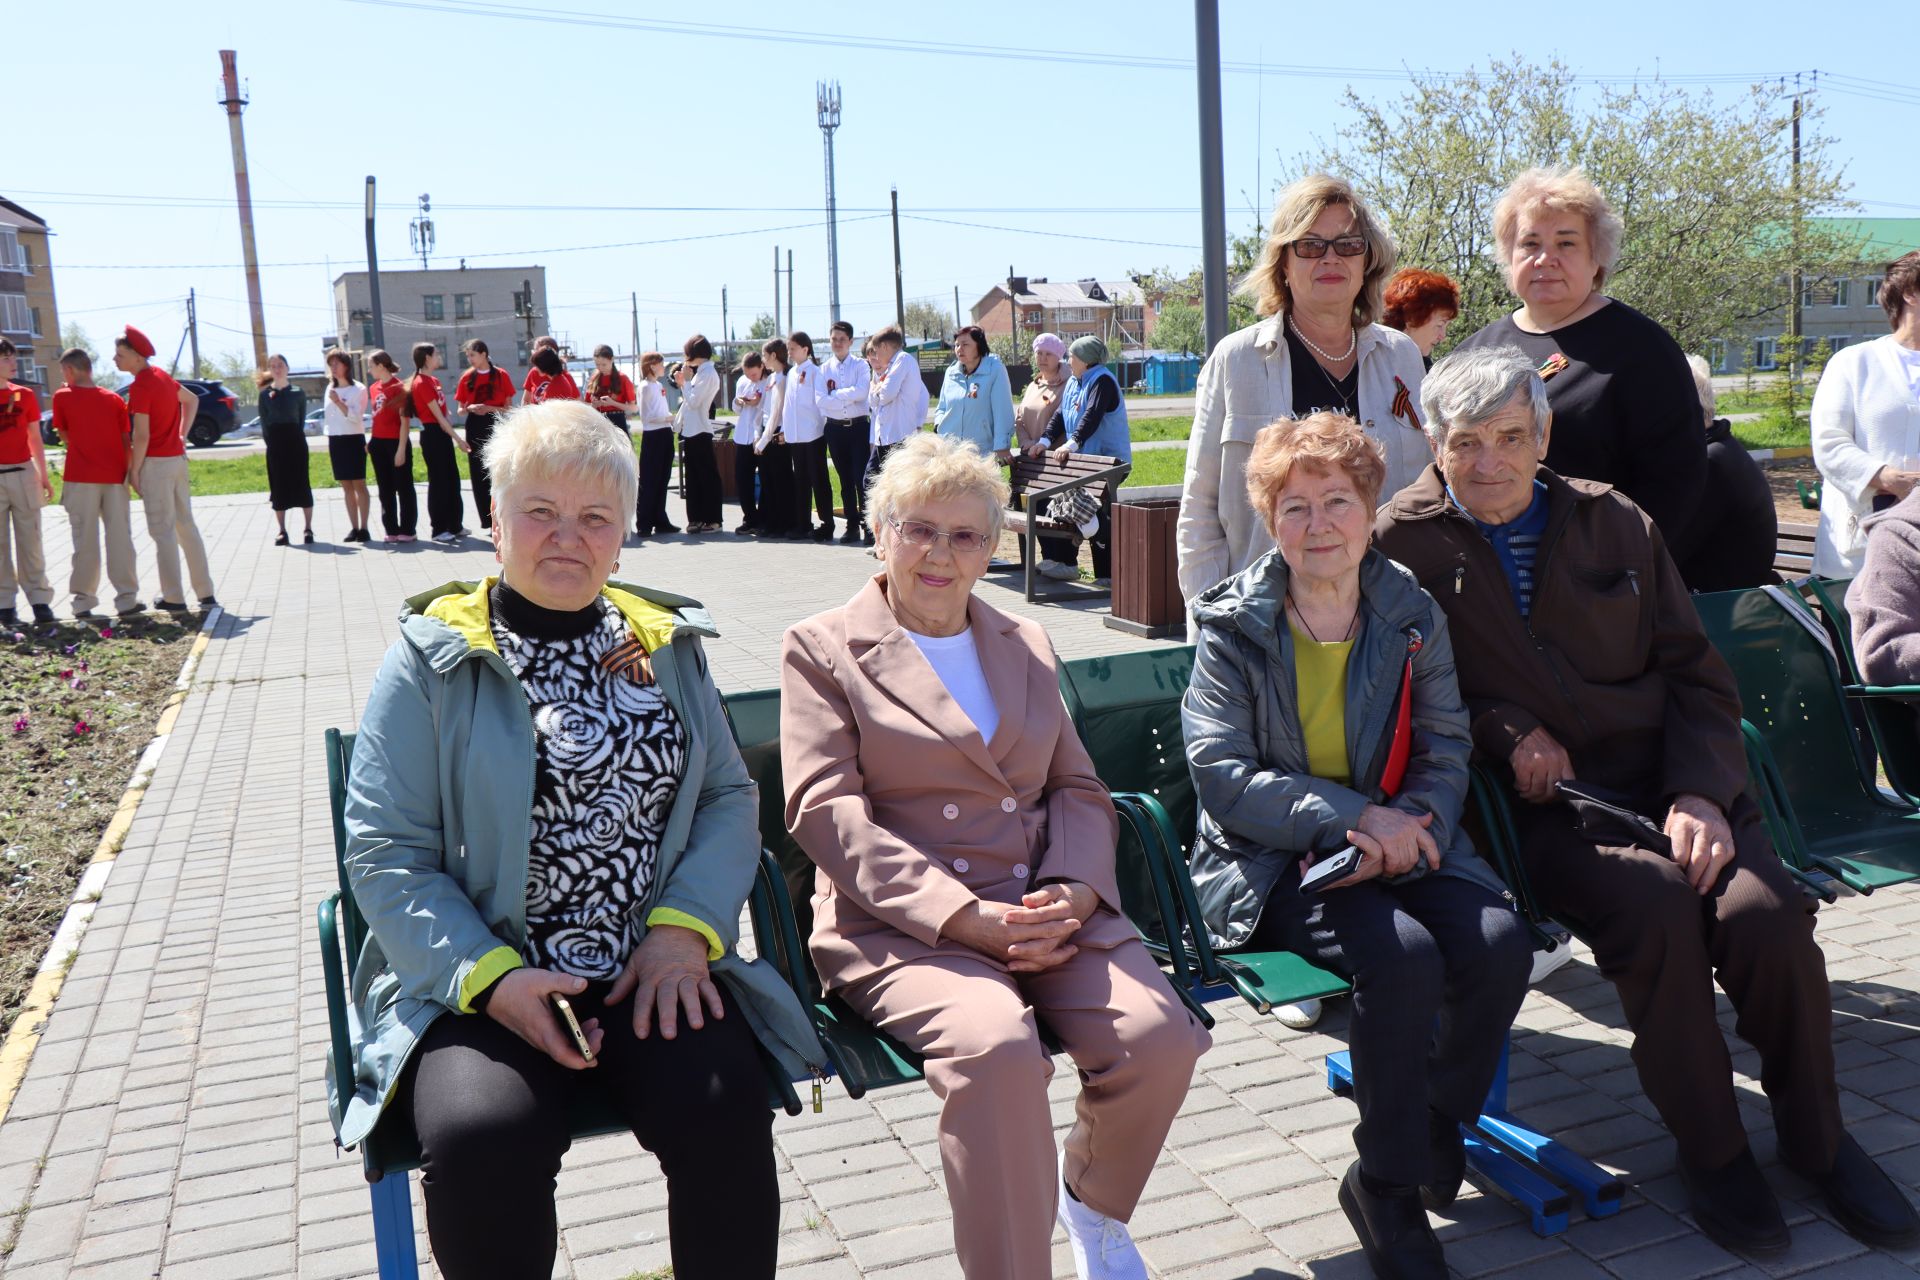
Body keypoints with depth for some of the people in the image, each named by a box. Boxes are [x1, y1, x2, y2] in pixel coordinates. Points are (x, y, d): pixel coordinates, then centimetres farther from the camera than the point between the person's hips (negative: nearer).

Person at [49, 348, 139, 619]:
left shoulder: (62, 397, -1)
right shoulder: (114, 399, 6)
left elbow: (64, 436, 7)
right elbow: (126, 440, 4)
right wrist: (130, 472, 10)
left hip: (81, 477, -2)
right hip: (115, 476, 2)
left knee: (85, 541, 4)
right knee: (120, 539, 2)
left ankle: (83, 599, 7)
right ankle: (127, 598, -1)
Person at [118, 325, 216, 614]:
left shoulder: (140, 386, -15)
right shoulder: (162, 375, 10)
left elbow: (142, 436, -18)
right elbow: (192, 400, 26)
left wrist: (134, 471, -11)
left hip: (156, 462, -8)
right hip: (177, 458, 8)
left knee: (163, 532, -2)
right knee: (186, 526, 12)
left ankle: (174, 598, 2)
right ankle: (206, 593, 15)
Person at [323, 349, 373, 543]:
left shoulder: (358, 389, -5)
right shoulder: (330, 389, 12)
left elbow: (356, 417, -14)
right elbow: (328, 418, 17)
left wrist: (339, 403, -26)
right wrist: (329, 447, 14)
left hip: (353, 439, -6)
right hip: (335, 441, 6)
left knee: (359, 484, -3)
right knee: (346, 486, 6)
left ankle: (363, 528, -2)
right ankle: (354, 527, 9)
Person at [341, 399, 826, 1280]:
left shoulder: (666, 646, 12)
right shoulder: (432, 661, 2)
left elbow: (728, 797, 9)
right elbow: (385, 853, -2)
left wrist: (686, 926, -9)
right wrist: (489, 977, -16)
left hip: (651, 971, 2)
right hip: (480, 979, -2)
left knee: (723, 1109, -24)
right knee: (483, 1137, -29)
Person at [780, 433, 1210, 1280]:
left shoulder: (1026, 644, 22)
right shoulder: (822, 650, 6)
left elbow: (1078, 788, 16)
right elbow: (825, 811, -6)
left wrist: (1072, 892, -6)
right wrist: (965, 917, -16)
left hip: (1048, 911, 5)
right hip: (903, 926, -4)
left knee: (1159, 1037, -21)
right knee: (997, 1050, -34)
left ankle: (1092, 1198, 12)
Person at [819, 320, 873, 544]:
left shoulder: (860, 364, 1)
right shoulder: (824, 369, 7)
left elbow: (861, 392, -15)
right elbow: (822, 401, -4)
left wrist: (835, 394, -8)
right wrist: (848, 398, -10)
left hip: (858, 426, -3)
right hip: (835, 428, 3)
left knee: (862, 478, -8)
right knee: (845, 480, 9)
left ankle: (868, 525, -3)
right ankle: (852, 526, 16)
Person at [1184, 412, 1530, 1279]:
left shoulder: (1412, 616, 6)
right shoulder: (1233, 627, -4)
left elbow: (1446, 755, 2)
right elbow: (1221, 775, -12)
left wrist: (1401, 833, -19)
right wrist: (1355, 817, -21)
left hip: (1396, 844, 4)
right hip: (1270, 861, -4)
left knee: (1500, 943, -23)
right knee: (1402, 956, -29)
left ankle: (1436, 1128, 5)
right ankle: (1387, 1186, -6)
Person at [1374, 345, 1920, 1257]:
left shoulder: (1619, 525, 13)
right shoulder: (1401, 542, 3)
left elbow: (1698, 677, 11)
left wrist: (1700, 792, -5)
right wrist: (1503, 734, -12)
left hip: (1667, 783, 3)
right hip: (1539, 807, -3)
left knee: (1766, 913, -23)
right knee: (1656, 909, -30)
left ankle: (1815, 1139, 6)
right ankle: (1709, 1150, -4)